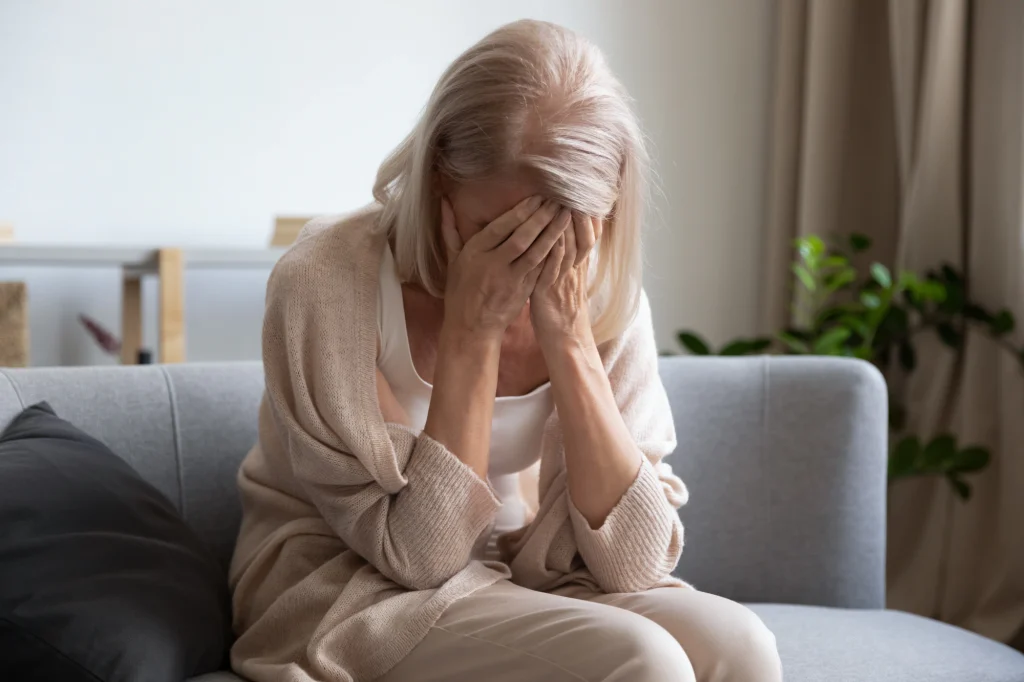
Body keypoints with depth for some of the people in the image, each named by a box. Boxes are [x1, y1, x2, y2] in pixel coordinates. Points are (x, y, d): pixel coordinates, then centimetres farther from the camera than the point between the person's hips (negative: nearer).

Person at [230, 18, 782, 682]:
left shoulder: (606, 299, -8)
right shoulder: (326, 281, -20)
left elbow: (635, 563, -15)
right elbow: (417, 553, -19)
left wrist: (568, 337, -23)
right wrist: (474, 329, -26)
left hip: (522, 579, 4)